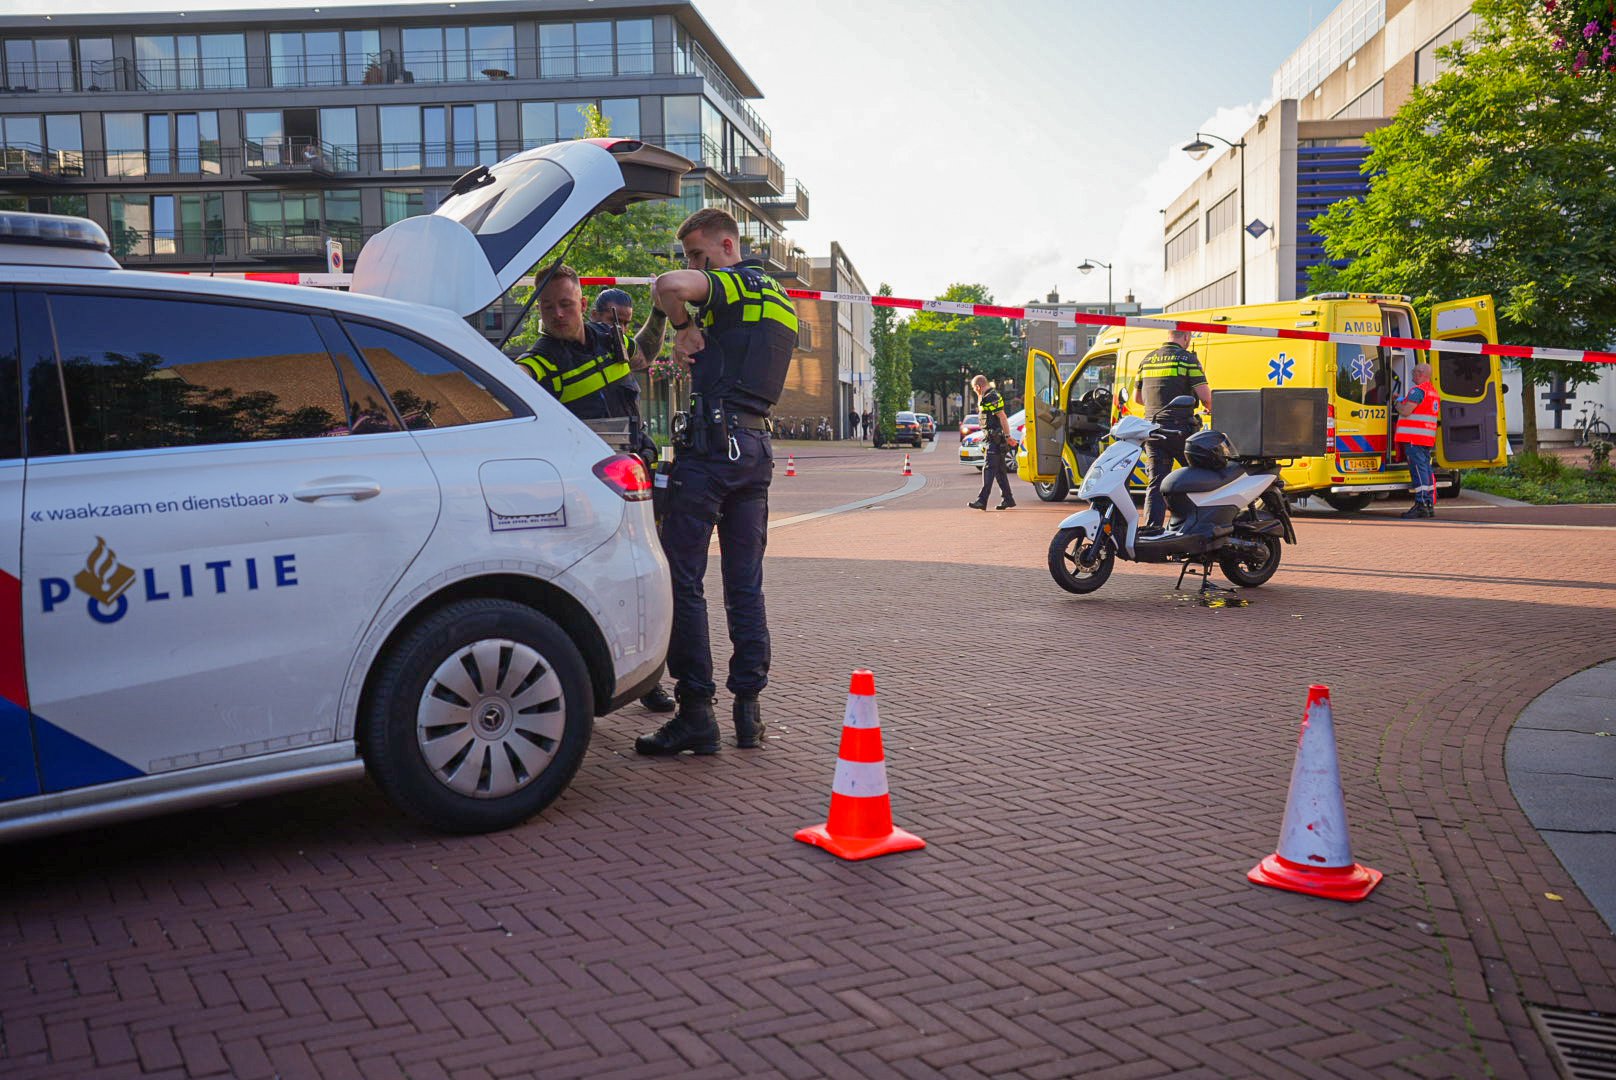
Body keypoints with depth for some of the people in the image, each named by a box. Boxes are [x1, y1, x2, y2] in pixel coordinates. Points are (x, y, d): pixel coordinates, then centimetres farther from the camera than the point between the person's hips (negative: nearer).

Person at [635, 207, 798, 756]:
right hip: (756, 445, 9)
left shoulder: (734, 283, -4)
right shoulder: (779, 298, 23)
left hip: (713, 439, -9)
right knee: (746, 583, 10)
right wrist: (701, 341, 19)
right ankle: (748, 708, 11)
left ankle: (696, 712, -4)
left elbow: (669, 286, -24)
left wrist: (683, 327, -7)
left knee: (682, 578, -5)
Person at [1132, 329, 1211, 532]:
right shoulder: (1187, 359, -4)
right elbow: (1205, 395, -10)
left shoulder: (1147, 360, 13)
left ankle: (1151, 527, -5)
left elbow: (1137, 397, 21)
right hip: (1178, 429, -5)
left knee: (1156, 482, 4)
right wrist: (1211, 408, 11)